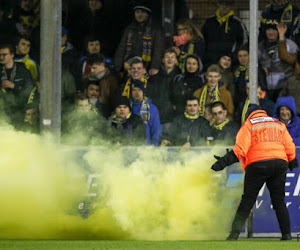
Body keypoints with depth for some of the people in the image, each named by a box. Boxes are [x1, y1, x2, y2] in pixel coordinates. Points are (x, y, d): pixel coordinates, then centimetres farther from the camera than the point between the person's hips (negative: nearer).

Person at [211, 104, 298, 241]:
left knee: (247, 200, 0)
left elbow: (240, 148, -7)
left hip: (257, 164, -3)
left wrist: (224, 161, -11)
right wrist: (292, 163, 35)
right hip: (280, 162, 3)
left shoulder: (248, 125, 8)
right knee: (279, 200, 11)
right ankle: (286, 233, 3)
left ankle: (235, 232, -7)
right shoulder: (279, 124, 21)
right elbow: (290, 147, 19)